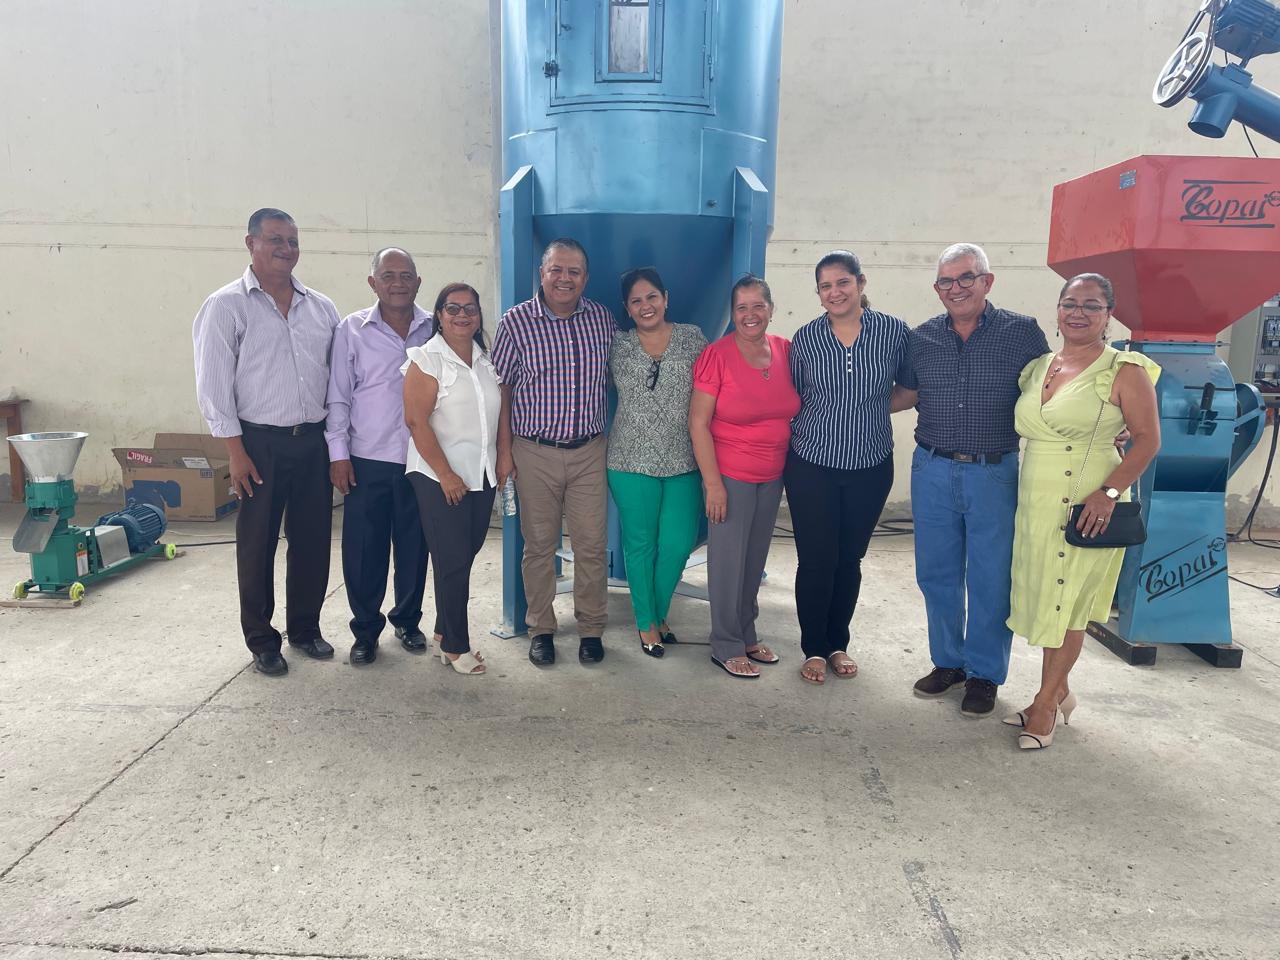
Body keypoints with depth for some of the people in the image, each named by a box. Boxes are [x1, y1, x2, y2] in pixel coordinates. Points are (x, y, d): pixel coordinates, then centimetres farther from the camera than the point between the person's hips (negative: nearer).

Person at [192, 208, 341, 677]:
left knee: (312, 540, 11)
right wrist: (236, 451, -10)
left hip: (314, 441, 4)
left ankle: (305, 628, 28)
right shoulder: (227, 306, -4)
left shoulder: (321, 307, 9)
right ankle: (261, 640, 21)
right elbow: (213, 384, -7)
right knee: (257, 544, 6)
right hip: (261, 443, -4)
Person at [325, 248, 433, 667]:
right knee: (363, 551, 4)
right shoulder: (352, 330, 0)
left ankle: (407, 620, 30)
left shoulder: (434, 330, 4)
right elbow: (338, 397, 1)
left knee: (414, 547, 11)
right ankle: (366, 630, 21)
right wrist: (338, 454, -3)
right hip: (367, 461, -1)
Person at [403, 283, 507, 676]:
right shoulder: (427, 360, -8)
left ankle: (445, 630, 29)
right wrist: (446, 474, -16)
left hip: (482, 477, 6)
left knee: (464, 556, 12)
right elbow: (417, 421, -14)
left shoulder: (486, 360, 11)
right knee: (453, 562, -1)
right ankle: (455, 646, 13)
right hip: (440, 479, -6)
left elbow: (498, 413, 17)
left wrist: (501, 462, 9)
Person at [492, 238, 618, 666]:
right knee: (539, 544, 8)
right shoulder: (516, 321, -3)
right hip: (534, 452, -1)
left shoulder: (603, 318, 4)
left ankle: (591, 628, 20)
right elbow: (501, 388, -1)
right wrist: (504, 450, -3)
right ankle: (541, 629, 23)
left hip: (589, 451, 2)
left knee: (592, 543, 4)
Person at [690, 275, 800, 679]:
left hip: (773, 477, 5)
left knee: (756, 558, 15)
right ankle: (727, 646, 18)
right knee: (728, 560, 3)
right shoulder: (717, 355, -13)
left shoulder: (786, 350, 1)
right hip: (730, 475, -5)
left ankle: (746, 634, 32)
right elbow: (698, 422, -13)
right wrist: (713, 482, -15)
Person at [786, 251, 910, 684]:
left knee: (850, 559, 12)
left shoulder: (894, 332, -5)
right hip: (812, 466, 0)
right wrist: (790, 452, 5)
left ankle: (838, 644, 30)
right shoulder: (805, 338, -3)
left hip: (870, 468, 1)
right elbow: (793, 399, 7)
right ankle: (814, 649, 20)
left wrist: (872, 406, -3)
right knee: (815, 560, 2)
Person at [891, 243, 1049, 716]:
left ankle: (983, 674, 23)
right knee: (936, 574, 12)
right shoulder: (921, 338, 6)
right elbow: (904, 394, 17)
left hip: (995, 474, -3)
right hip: (932, 471, 3)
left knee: (990, 580, 5)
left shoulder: (1022, 332, -4)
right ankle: (947, 661, 30)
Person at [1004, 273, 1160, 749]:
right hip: (1036, 503, 6)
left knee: (1065, 603, 3)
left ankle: (1046, 702, 16)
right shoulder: (1037, 367, 10)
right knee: (1045, 599, 13)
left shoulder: (1124, 370, -7)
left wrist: (1110, 491, -21)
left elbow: (1147, 439, -9)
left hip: (1085, 508, -6)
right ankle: (1060, 693, 30)